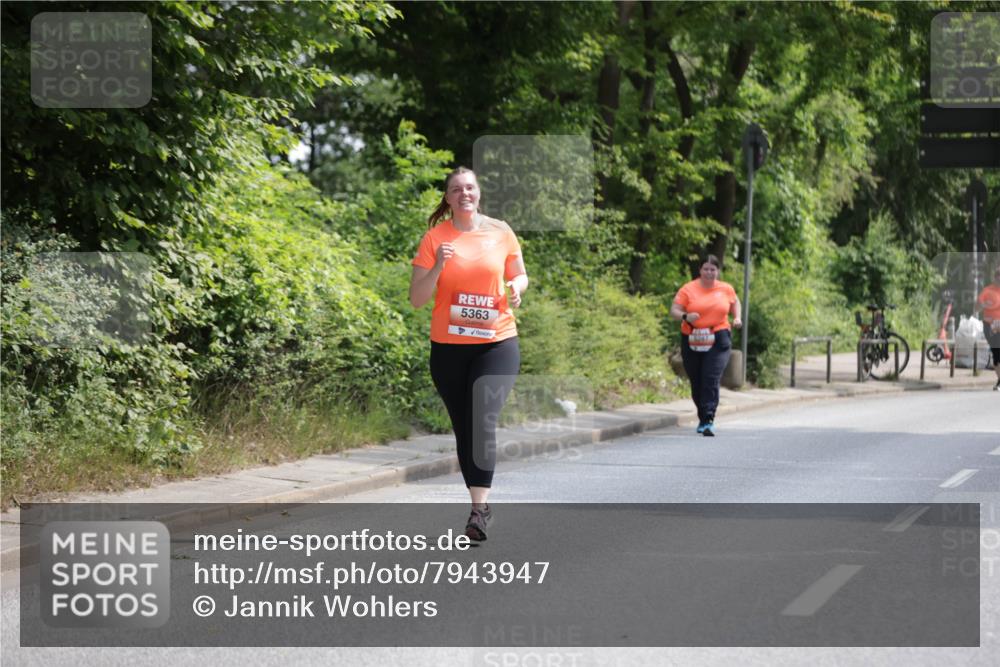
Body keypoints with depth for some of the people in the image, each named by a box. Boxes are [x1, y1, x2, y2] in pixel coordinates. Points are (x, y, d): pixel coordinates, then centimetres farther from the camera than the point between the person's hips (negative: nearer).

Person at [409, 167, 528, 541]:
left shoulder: (500, 231, 3)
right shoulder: (435, 238, -1)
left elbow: (519, 275, 16)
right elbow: (416, 299, -2)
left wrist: (517, 287, -7)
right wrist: (438, 266, -18)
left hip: (496, 343, -1)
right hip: (448, 347, 1)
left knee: (483, 419, -19)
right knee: (463, 427, 8)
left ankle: (479, 508, -21)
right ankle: (481, 505, 21)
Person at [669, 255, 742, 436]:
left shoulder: (726, 289, 8)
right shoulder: (688, 289, 1)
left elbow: (735, 303, 28)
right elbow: (674, 311, -2)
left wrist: (737, 318, 9)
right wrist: (685, 316, -23)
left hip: (718, 342, -1)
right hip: (692, 342, 1)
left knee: (711, 380, -16)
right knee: (696, 382, 9)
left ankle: (709, 421, -20)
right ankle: (703, 418, 29)